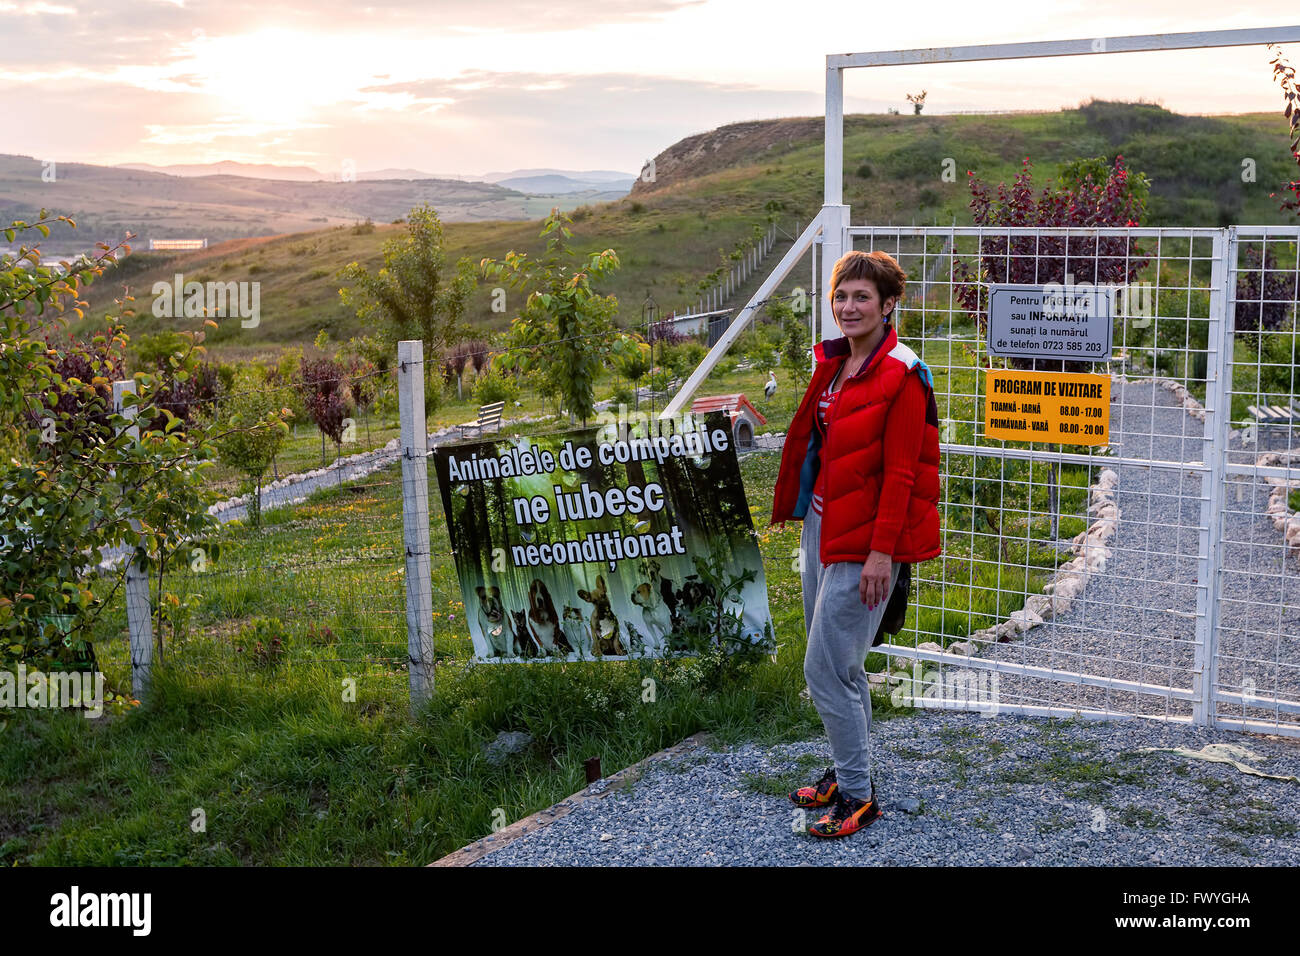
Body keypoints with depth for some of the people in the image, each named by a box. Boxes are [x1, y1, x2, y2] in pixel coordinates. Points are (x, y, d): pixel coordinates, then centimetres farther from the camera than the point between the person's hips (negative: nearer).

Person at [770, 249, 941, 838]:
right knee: (838, 664, 18)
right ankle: (848, 771, 33)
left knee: (826, 669, -7)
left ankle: (858, 796, 7)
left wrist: (882, 552, -20)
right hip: (821, 523, 9)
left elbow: (900, 473, -17)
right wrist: (794, 506, 20)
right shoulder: (832, 364, 11)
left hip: (864, 537, -9)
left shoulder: (901, 377, -14)